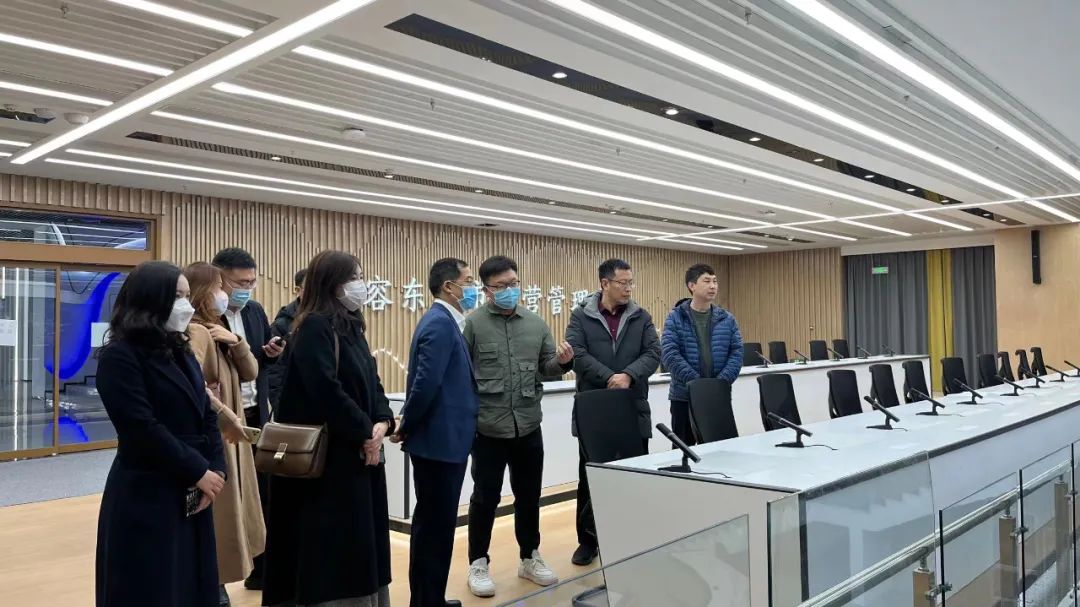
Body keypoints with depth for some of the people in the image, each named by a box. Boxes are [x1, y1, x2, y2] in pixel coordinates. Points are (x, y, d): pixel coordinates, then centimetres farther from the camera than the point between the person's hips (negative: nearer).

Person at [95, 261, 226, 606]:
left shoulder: (181, 352, 12)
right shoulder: (119, 356, -11)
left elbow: (207, 415, 8)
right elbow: (143, 430, -18)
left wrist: (216, 469, -5)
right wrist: (198, 472, -14)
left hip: (191, 493, 7)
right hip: (146, 496, -7)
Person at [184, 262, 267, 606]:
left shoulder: (219, 332, 13)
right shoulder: (196, 332, -16)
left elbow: (250, 373, 10)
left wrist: (236, 342, -6)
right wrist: (225, 417, -23)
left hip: (230, 437, 10)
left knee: (226, 514, 17)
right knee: (214, 518, -1)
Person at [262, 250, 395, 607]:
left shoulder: (351, 326, 13)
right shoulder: (314, 327, -14)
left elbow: (371, 381, 11)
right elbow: (327, 390, -22)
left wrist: (382, 422, -8)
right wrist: (366, 433, -12)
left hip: (362, 454, 9)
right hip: (329, 456, -9)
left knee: (359, 542, 15)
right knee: (332, 546, 1)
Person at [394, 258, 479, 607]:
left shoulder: (444, 321, 14)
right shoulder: (440, 324, -17)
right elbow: (426, 383, -25)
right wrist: (406, 428, -13)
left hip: (442, 438, 10)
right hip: (440, 440, -10)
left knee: (433, 523, 18)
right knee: (435, 525, 1)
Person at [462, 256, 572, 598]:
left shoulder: (536, 325, 8)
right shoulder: (473, 324, -5)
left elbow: (546, 370, 10)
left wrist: (562, 362, -11)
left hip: (529, 427, 4)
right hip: (488, 428, -4)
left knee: (529, 495, 15)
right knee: (486, 497, 7)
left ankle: (529, 557, 32)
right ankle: (478, 563, 23)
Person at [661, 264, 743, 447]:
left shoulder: (727, 319, 6)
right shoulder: (675, 318, -4)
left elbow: (737, 353, 1)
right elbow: (669, 353, -14)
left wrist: (722, 382, -15)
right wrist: (695, 382, -21)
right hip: (684, 396, -3)